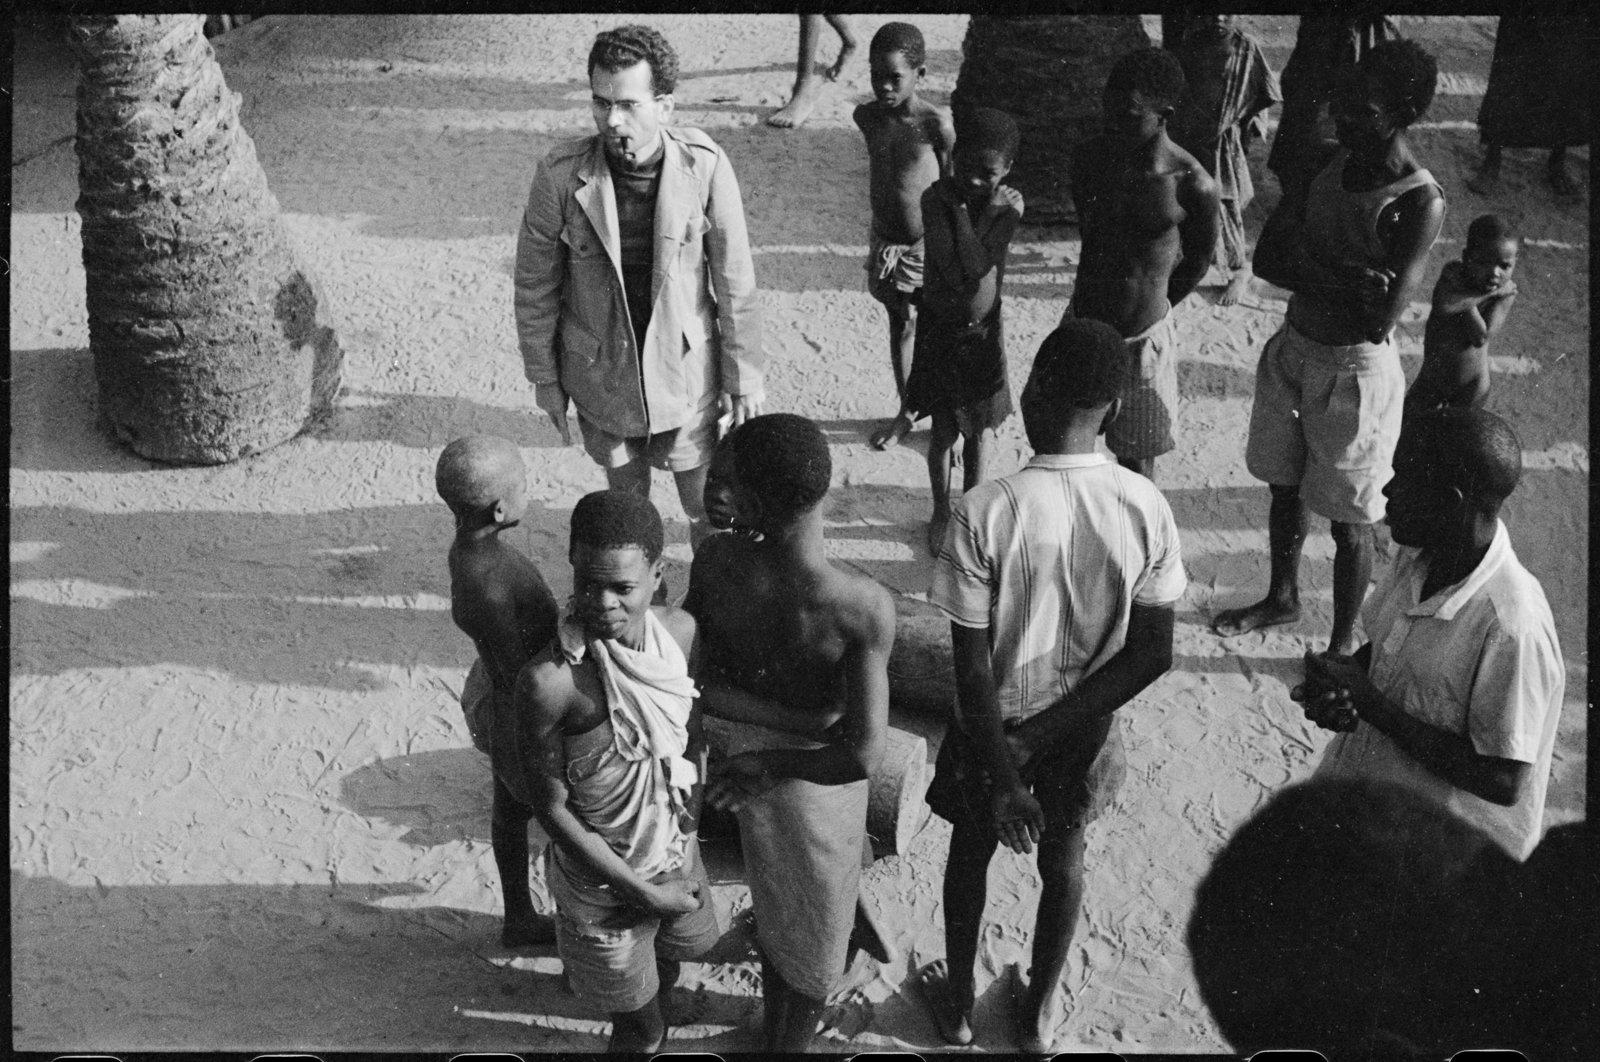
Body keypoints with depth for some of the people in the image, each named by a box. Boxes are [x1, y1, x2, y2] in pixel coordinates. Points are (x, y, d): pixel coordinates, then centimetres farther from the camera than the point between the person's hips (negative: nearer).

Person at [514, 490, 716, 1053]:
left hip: (677, 852, 6)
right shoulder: (550, 680, -31)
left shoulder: (680, 630, -14)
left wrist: (692, 803, -4)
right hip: (603, 879, -5)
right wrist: (644, 893, -18)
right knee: (642, 1033, 13)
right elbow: (551, 807, -21)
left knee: (669, 970, 31)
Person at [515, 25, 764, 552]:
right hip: (601, 371, 1)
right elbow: (536, 285, -5)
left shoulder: (704, 167, -20)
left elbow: (735, 281, -8)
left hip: (685, 371, -1)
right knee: (626, 499, 21)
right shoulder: (560, 175, -19)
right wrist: (544, 378, 2)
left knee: (704, 505, 14)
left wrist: (744, 376, -2)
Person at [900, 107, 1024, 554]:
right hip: (940, 330, -2)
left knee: (980, 430, 14)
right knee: (945, 432, 7)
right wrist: (987, 216, -27)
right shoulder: (937, 198, -19)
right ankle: (942, 512, 28)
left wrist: (965, 213, -27)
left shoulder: (1007, 202, -14)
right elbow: (957, 272, -29)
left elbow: (979, 271, -24)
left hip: (983, 332, 2)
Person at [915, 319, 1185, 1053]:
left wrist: (1002, 776, -14)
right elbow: (1153, 656, -14)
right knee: (1063, 856, 25)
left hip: (996, 722, -2)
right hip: (1085, 723, 2)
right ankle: (1038, 1012, 44)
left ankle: (958, 1002, 44)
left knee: (971, 851, 24)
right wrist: (1044, 736, -13)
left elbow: (973, 668, -23)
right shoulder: (1147, 509, -18)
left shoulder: (985, 512, -26)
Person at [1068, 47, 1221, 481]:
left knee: (1135, 461, 12)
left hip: (1141, 341, -3)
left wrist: (1155, 305, 10)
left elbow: (1198, 259, 0)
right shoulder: (1090, 158, -7)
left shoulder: (1192, 184, -19)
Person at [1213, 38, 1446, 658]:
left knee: (1348, 522, 9)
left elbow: (1379, 320, -29)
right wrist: (1345, 281, -22)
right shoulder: (1331, 158, -4)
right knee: (1284, 487, 24)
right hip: (1293, 350, 7)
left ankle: (1342, 644, 28)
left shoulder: (1420, 204, -24)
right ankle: (1282, 597, 47)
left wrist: (1308, 264, -18)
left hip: (1352, 371, -7)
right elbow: (1266, 260, -6)